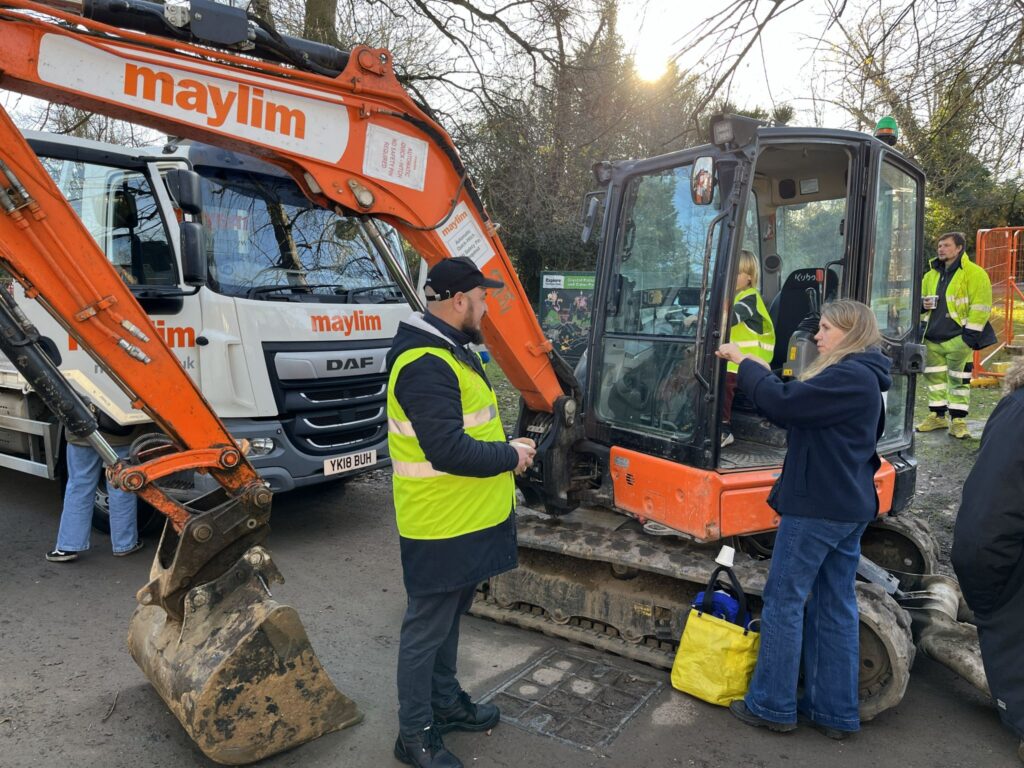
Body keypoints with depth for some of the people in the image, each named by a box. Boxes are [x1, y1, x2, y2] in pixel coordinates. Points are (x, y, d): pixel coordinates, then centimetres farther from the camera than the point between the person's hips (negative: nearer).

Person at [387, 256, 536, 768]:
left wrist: (506, 445, 5)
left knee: (448, 619, 23)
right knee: (426, 628, 6)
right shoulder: (425, 365, -24)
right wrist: (510, 456, -16)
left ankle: (446, 703, 41)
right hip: (441, 525, -10)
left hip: (463, 518, 10)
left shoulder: (449, 351, 11)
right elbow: (449, 451, -30)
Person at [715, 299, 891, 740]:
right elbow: (800, 411, 14)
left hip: (817, 507, -10)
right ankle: (835, 712, 22)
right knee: (835, 607, 13)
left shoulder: (848, 377, -17)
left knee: (784, 601, 1)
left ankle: (771, 706, 12)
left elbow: (781, 403, -23)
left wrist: (743, 361, -10)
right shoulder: (862, 378, 15)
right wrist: (761, 373, 3)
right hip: (848, 509, 10)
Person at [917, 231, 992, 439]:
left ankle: (958, 420, 6)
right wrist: (922, 304, 1)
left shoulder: (974, 273, -6)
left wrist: (971, 333, -14)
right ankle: (937, 416, 22)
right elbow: (920, 299, 25)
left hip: (958, 337, -6)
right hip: (932, 338, 6)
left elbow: (981, 306, -10)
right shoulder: (931, 275, 14)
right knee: (934, 377, 11)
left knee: (958, 379, -1)